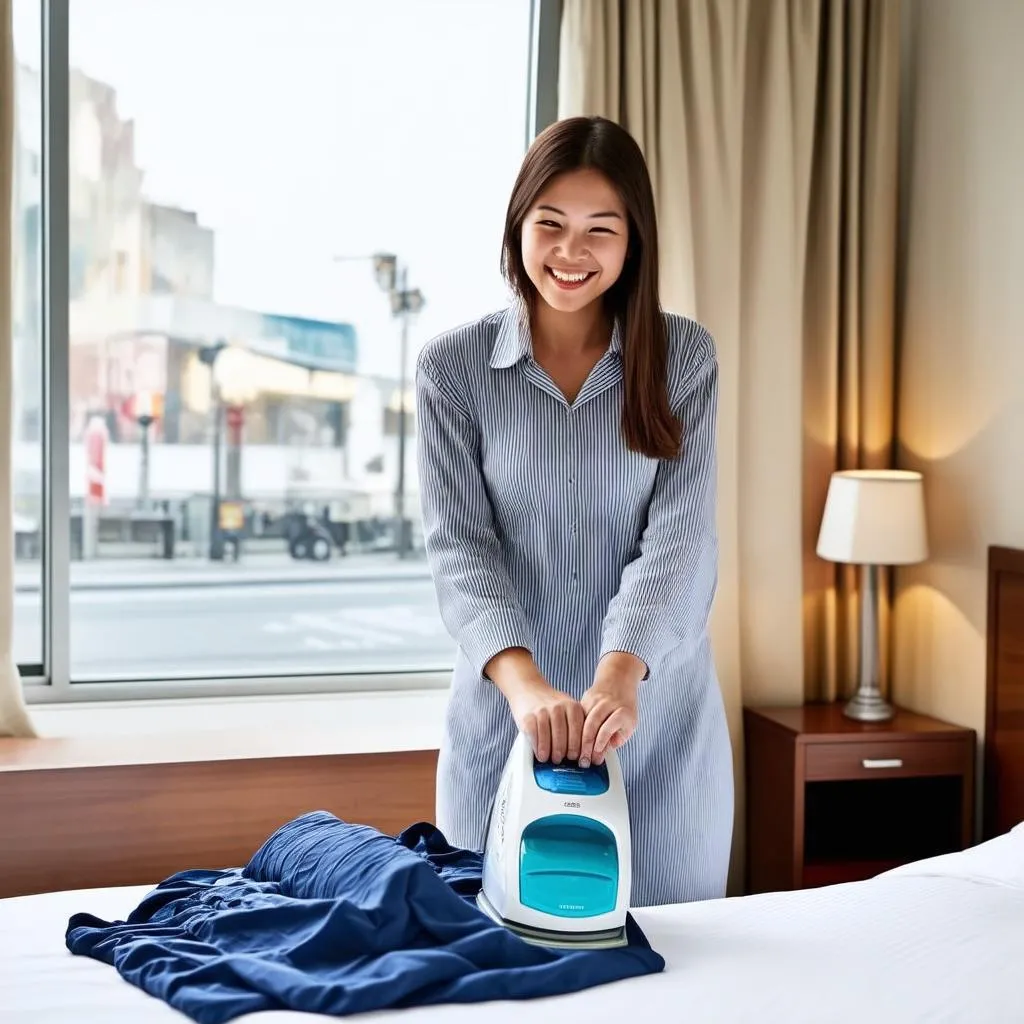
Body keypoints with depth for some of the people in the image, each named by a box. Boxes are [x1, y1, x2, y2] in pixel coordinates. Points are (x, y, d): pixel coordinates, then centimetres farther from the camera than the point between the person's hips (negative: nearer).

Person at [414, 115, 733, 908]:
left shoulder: (683, 357, -1)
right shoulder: (453, 366, -2)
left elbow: (680, 534, -10)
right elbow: (458, 546, -9)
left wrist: (621, 672, -27)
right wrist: (523, 680, -26)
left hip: (655, 713, 0)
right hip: (510, 714, 0)